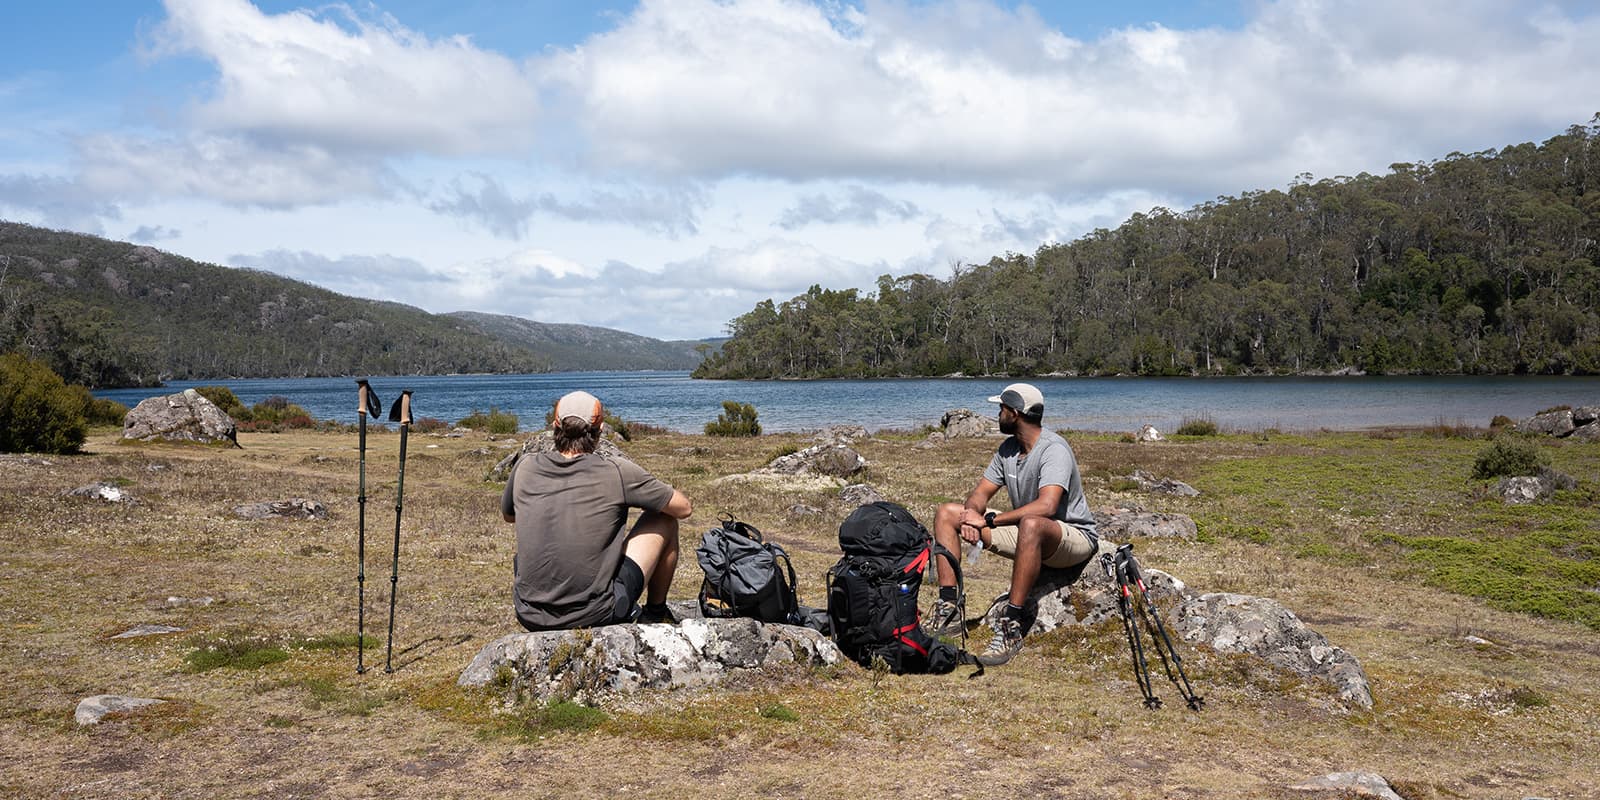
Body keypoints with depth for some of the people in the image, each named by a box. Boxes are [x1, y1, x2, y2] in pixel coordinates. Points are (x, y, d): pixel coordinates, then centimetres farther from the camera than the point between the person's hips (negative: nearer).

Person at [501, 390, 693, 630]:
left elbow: (508, 516, 22)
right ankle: (656, 613, 30)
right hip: (595, 616, -4)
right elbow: (684, 509, 3)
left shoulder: (525, 467, 0)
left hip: (531, 617, 4)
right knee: (663, 519, 12)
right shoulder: (617, 471, -10)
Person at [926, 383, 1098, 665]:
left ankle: (1011, 626, -39)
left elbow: (1046, 506, -36)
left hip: (1074, 536, -9)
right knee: (946, 514, 0)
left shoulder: (1054, 449, -22)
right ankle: (948, 609, -10)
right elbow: (980, 493, 6)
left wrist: (989, 520, -35)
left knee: (1031, 525, -45)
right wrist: (972, 515, -19)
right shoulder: (1008, 448, 5)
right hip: (1026, 534, 9)